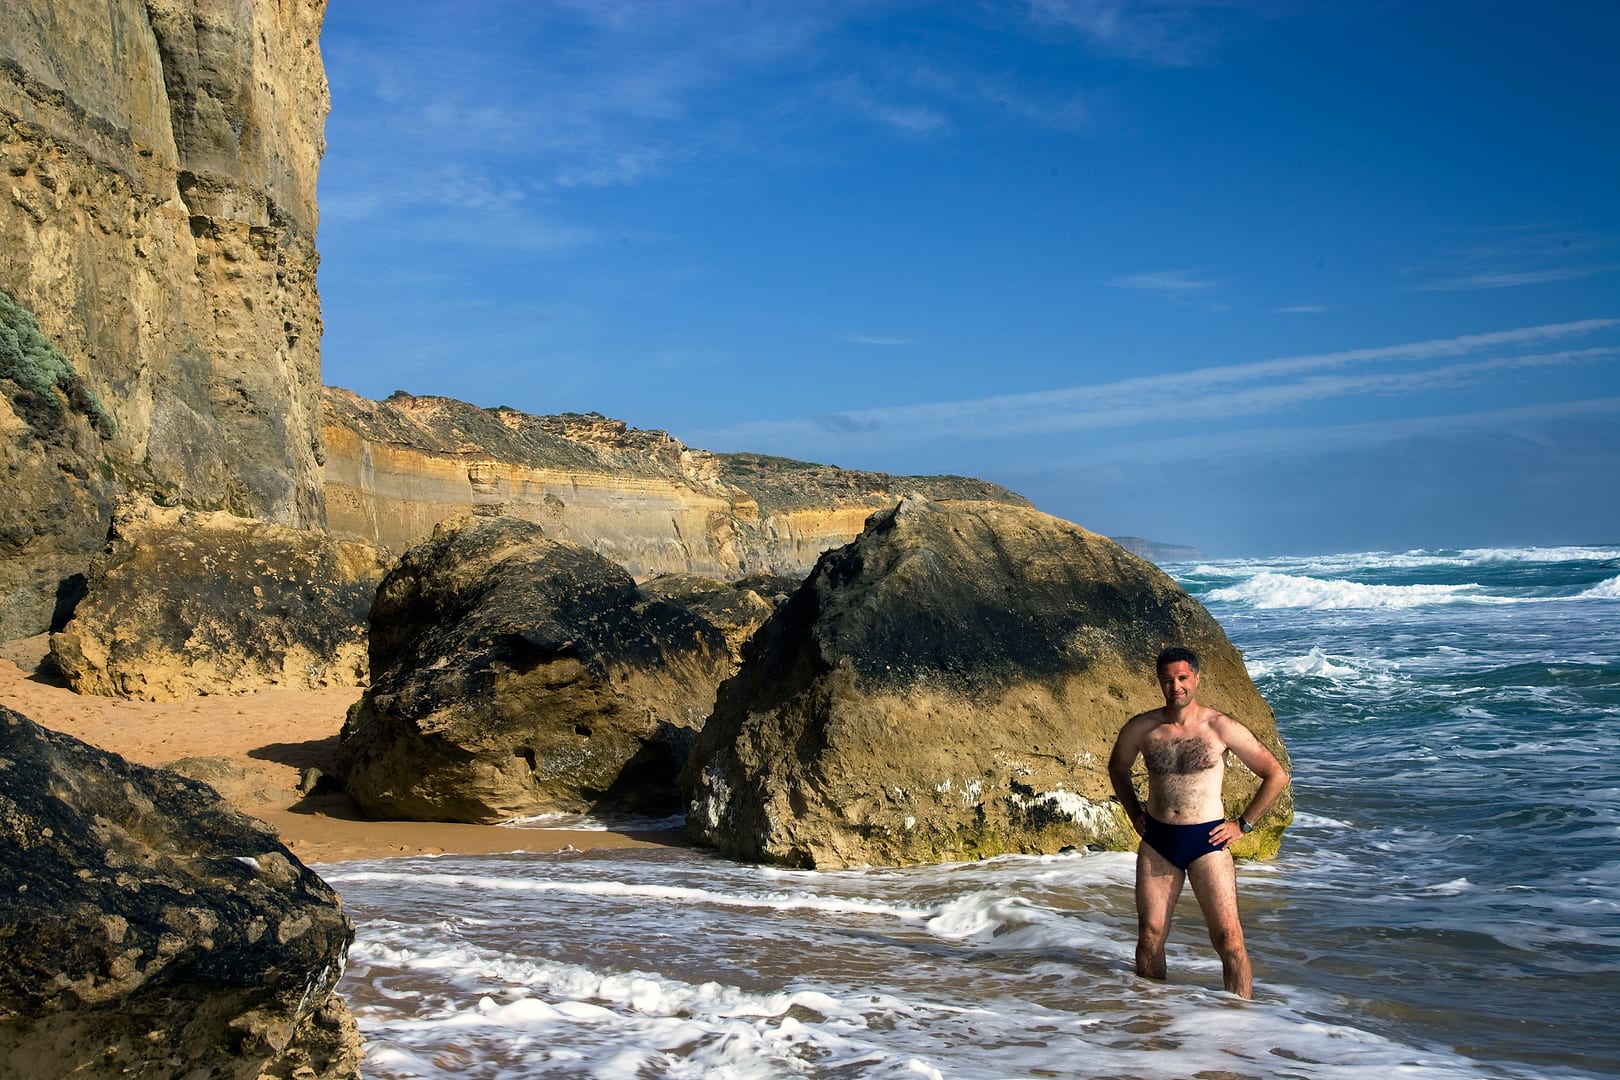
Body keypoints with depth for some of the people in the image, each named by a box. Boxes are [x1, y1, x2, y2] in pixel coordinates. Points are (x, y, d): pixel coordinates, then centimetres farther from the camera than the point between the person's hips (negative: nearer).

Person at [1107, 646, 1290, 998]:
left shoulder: (1220, 727, -7)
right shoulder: (1141, 728, 1)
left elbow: (1277, 775, 1)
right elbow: (1117, 768, 23)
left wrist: (1243, 825, 0)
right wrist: (1135, 814, 14)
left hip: (1206, 841, -3)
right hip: (1156, 841, 3)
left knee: (1228, 938, -7)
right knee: (1150, 936, 4)